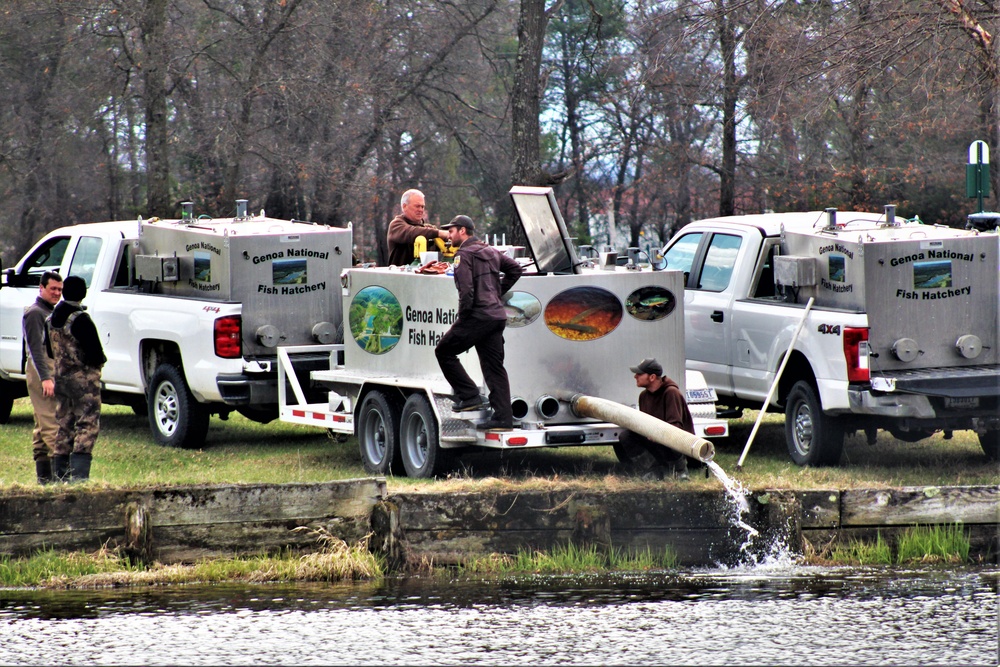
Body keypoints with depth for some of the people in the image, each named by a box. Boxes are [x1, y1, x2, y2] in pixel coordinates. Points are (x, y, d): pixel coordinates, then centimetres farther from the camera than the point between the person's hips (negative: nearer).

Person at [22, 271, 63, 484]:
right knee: (51, 423, -15)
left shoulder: (53, 313, 21)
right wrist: (45, 378, -24)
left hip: (53, 372, 10)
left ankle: (44, 474, 9)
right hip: (42, 372, -10)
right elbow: (36, 348, -17)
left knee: (42, 426, 9)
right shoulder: (34, 313, -9)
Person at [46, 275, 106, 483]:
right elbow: (94, 353, -17)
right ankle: (79, 473, -15)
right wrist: (99, 360, 3)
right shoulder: (80, 319, -17)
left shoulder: (51, 319, 8)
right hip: (84, 378, -7)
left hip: (61, 378, 7)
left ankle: (60, 474, 12)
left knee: (64, 427, 12)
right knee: (87, 426, -5)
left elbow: (50, 351, 15)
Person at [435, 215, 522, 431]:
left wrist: (463, 315, -8)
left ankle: (470, 396, -1)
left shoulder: (464, 255, -7)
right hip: (497, 315, 8)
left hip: (478, 315, -8)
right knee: (494, 366, 7)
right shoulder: (491, 253, 19)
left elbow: (466, 290, -18)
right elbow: (515, 269, 25)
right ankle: (503, 417, 1)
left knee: (444, 351, 6)